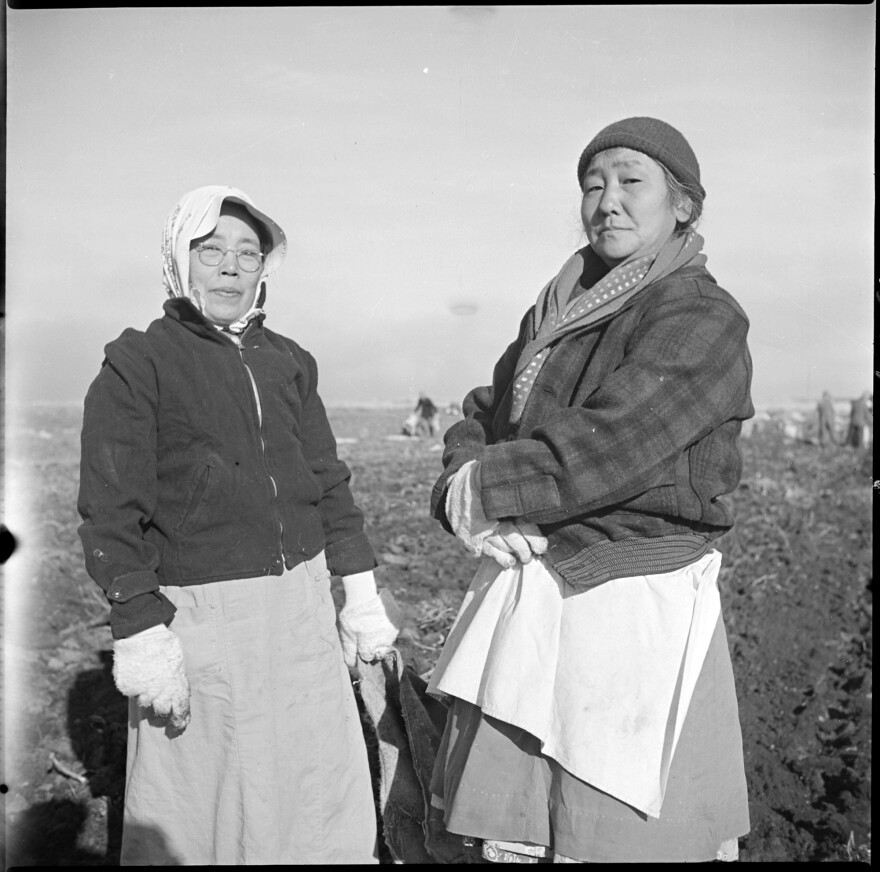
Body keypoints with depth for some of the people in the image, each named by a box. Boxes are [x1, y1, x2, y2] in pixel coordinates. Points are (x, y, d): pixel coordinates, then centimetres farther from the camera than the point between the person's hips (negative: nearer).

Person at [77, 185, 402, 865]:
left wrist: (362, 591, 11)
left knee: (325, 797, 13)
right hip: (200, 616, -4)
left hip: (304, 608, 5)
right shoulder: (137, 364, -4)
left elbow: (329, 481, 15)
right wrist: (141, 630, -15)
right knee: (197, 814, 6)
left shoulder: (289, 362, 12)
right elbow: (113, 513, -9)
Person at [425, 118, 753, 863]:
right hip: (527, 598, 6)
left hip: (636, 607, -6)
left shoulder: (702, 318, -8)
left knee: (612, 839, 4)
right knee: (503, 838, 12)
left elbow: (600, 448, -19)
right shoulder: (554, 314, 13)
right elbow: (482, 418, 12)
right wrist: (475, 508, -8)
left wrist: (480, 490, -8)